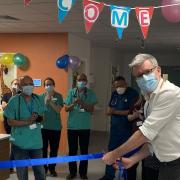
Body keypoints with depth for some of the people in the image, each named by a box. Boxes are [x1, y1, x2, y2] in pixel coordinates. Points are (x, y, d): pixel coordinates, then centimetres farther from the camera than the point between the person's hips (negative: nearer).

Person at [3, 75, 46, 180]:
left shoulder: (38, 99, 3)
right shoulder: (14, 100, -9)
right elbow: (10, 121, -10)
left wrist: (39, 118, -12)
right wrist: (27, 122, -21)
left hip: (36, 141, 3)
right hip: (20, 142, -3)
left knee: (40, 170, 12)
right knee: (22, 170, 12)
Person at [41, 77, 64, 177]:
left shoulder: (58, 96, -1)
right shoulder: (41, 96, 0)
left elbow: (58, 110, -10)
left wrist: (50, 101, -21)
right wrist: (46, 100, -20)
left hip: (55, 127, 0)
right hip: (43, 126, 0)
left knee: (54, 149, 7)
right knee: (43, 148, 6)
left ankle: (52, 168, 21)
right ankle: (44, 168, 21)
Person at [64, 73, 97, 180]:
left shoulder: (91, 94, -1)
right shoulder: (71, 92, 1)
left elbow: (91, 110, -6)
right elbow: (66, 108, -1)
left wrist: (82, 103, -20)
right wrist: (74, 103, -20)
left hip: (85, 127, -1)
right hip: (72, 126, 1)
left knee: (84, 150, 7)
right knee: (72, 150, 9)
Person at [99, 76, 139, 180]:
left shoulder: (133, 94, -10)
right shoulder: (114, 94, 10)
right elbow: (109, 111, 10)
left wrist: (115, 111, -11)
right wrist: (123, 113, -11)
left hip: (128, 130, -6)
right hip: (114, 129, 6)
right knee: (111, 152, 13)